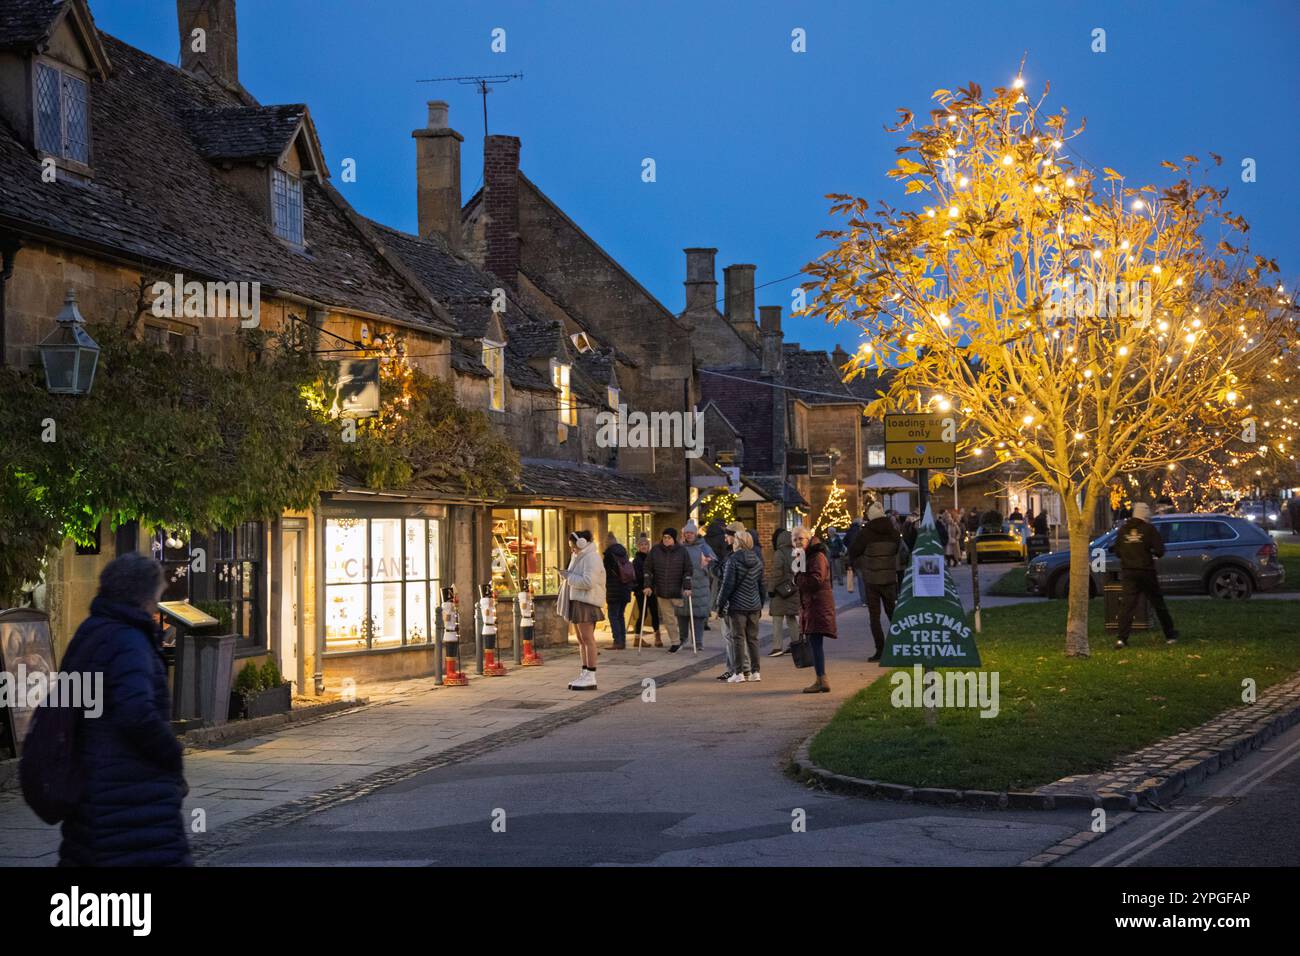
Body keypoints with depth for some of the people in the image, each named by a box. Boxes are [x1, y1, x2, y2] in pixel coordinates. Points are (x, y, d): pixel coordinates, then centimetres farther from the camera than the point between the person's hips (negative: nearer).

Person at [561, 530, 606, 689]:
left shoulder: (591, 558, -13)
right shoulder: (578, 557, 18)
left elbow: (588, 581, -23)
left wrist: (569, 577, -15)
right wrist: (567, 576, 6)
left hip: (587, 601, -10)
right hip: (576, 601, 10)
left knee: (587, 639, -8)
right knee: (581, 640, 11)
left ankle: (590, 677, -7)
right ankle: (585, 675, 15)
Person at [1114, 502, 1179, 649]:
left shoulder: (1123, 529, 4)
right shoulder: (1149, 529, -7)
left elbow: (1117, 550, 9)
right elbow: (1160, 550, -11)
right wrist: (1154, 553, 12)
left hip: (1128, 572, 2)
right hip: (1146, 570, -2)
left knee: (1127, 604, -2)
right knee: (1158, 604, 11)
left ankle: (1121, 639, -14)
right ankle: (1170, 635, 20)